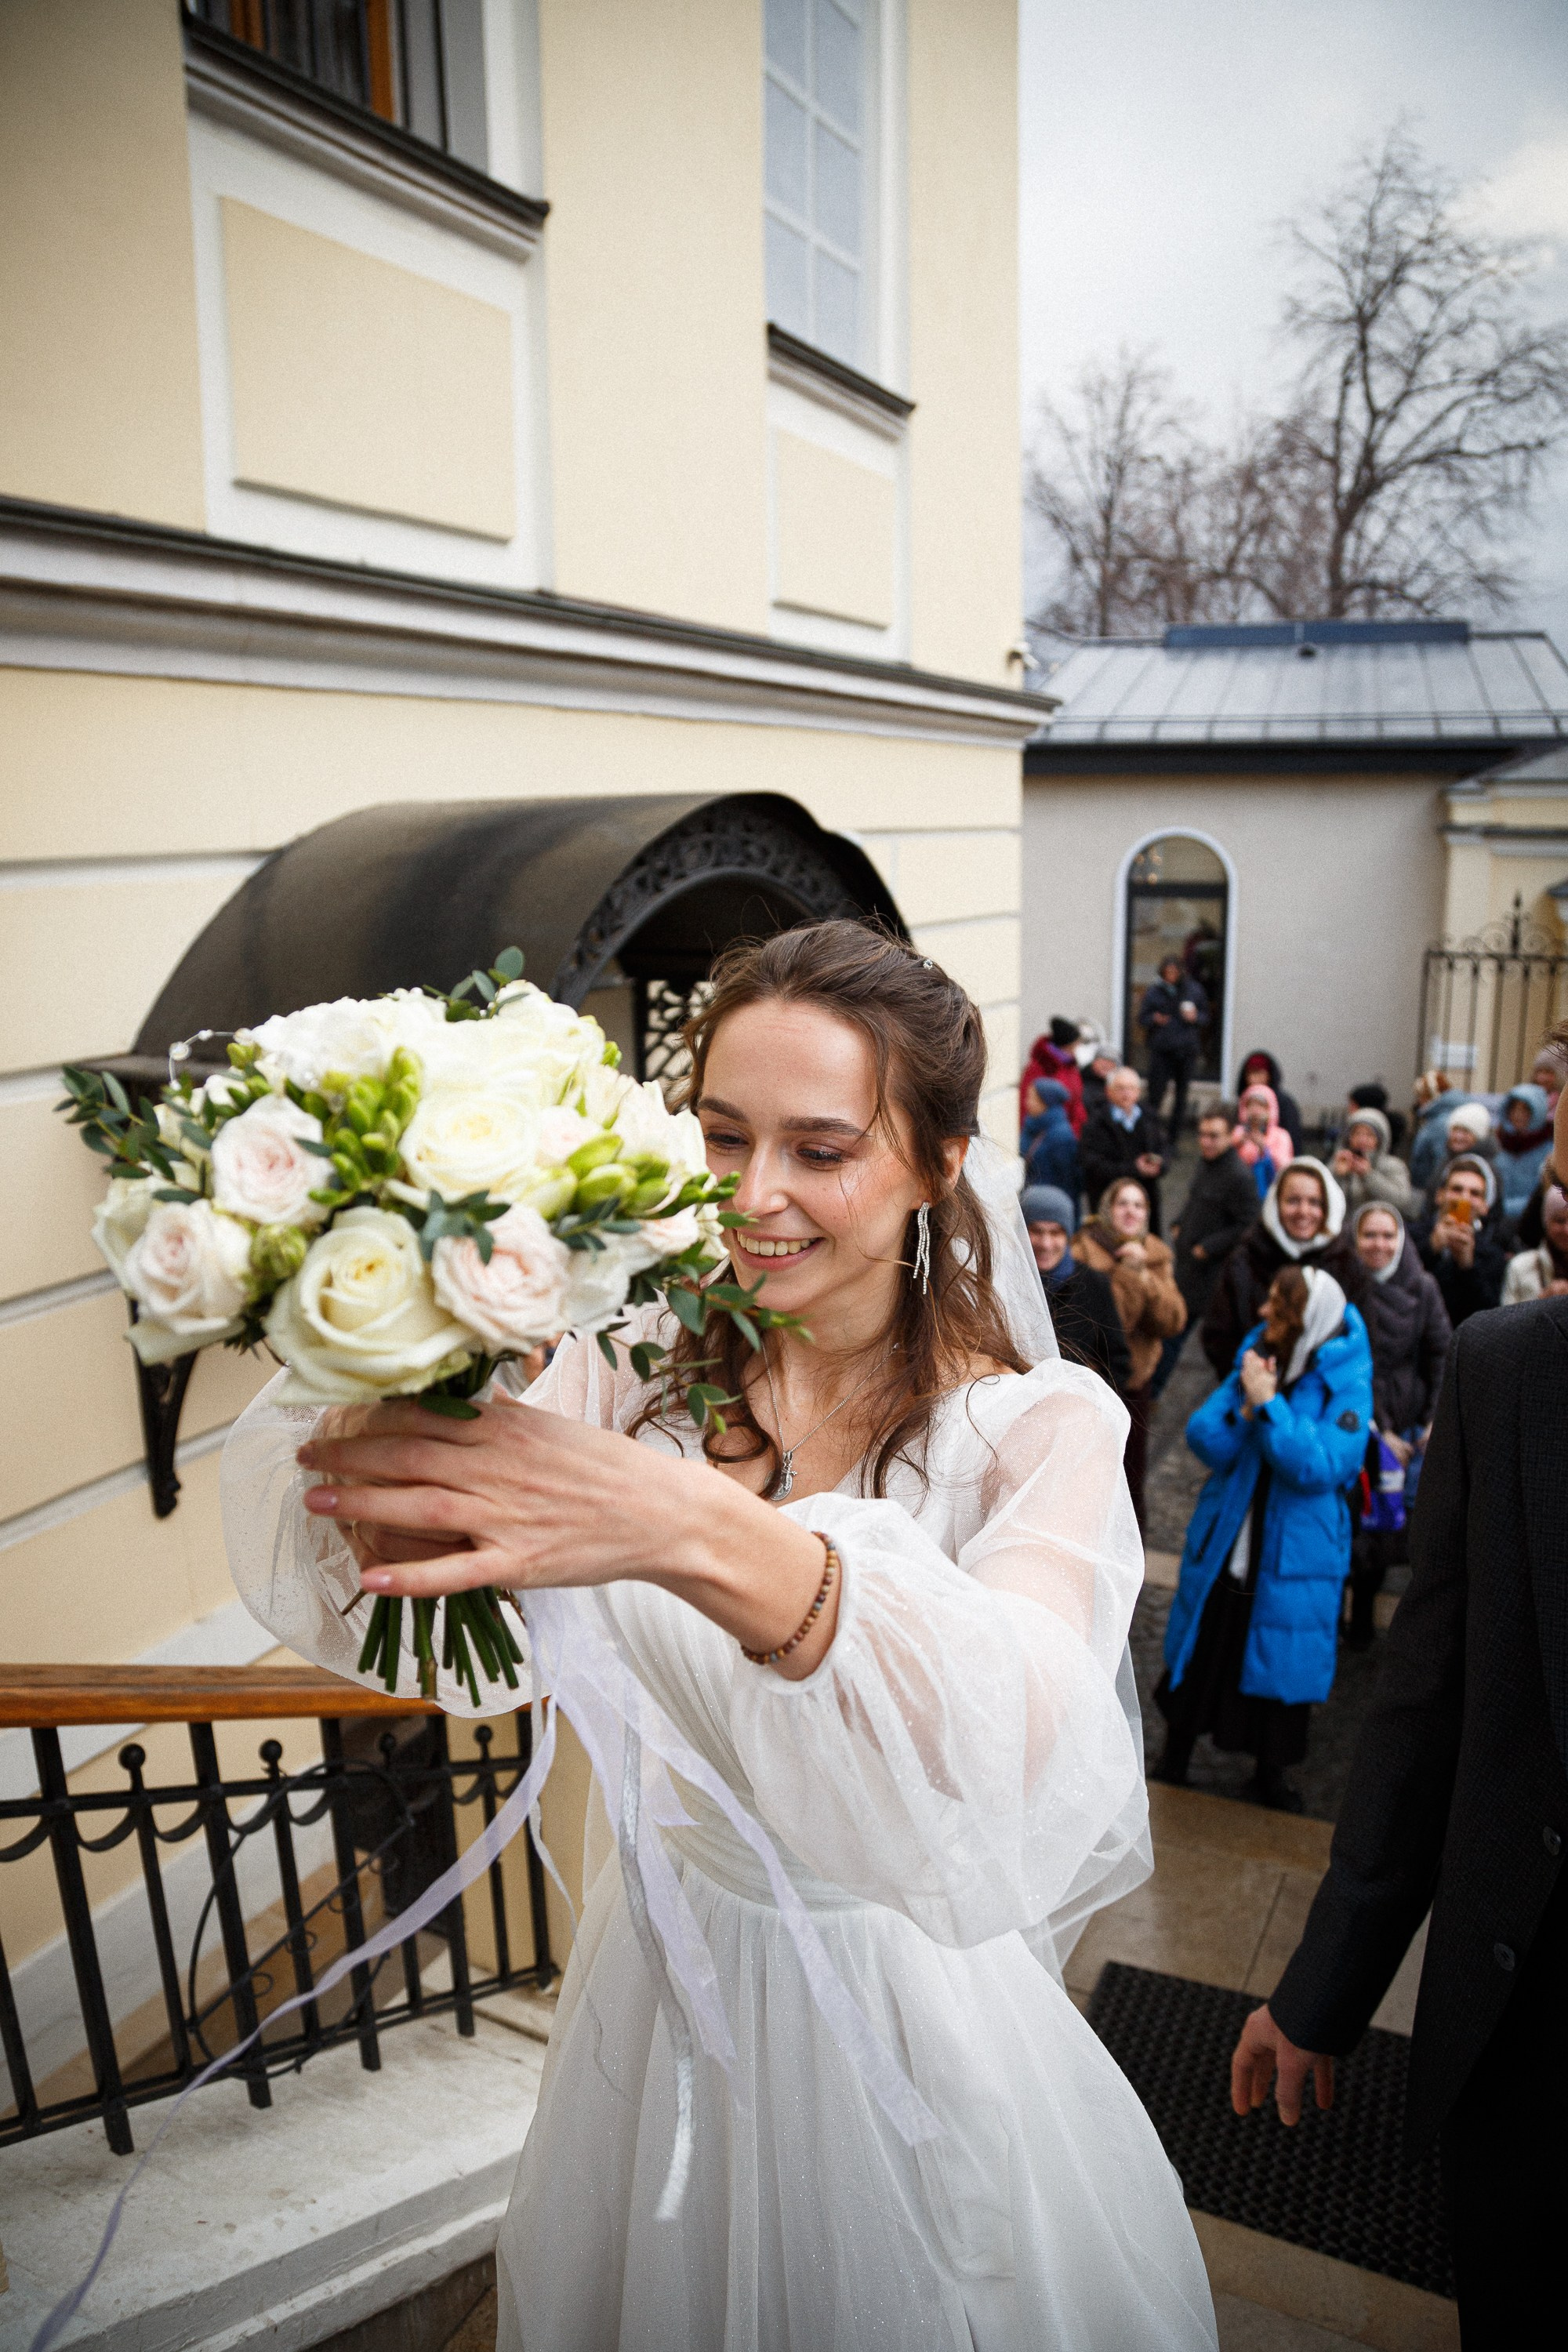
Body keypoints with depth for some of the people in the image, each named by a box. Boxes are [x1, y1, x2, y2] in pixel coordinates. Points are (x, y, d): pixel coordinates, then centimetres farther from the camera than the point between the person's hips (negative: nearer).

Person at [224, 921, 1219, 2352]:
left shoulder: (1041, 1429, -18)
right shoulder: (632, 1370, -9)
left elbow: (1033, 1751, -37)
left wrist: (696, 1533, -52)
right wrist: (385, 1481, -44)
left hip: (911, 2029, -3)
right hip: (662, 2004, 3)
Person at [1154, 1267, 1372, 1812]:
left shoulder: (1347, 1387, -13)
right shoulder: (1256, 1359, -1)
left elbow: (1320, 1467, -24)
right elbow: (1202, 1437, -6)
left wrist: (1269, 1405, -25)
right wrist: (1245, 1408, -22)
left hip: (1293, 1556, -3)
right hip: (1224, 1544, 3)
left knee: (1280, 1662, 10)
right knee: (1201, 1651, 14)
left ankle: (1270, 1771, 33)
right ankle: (1175, 1754, 33)